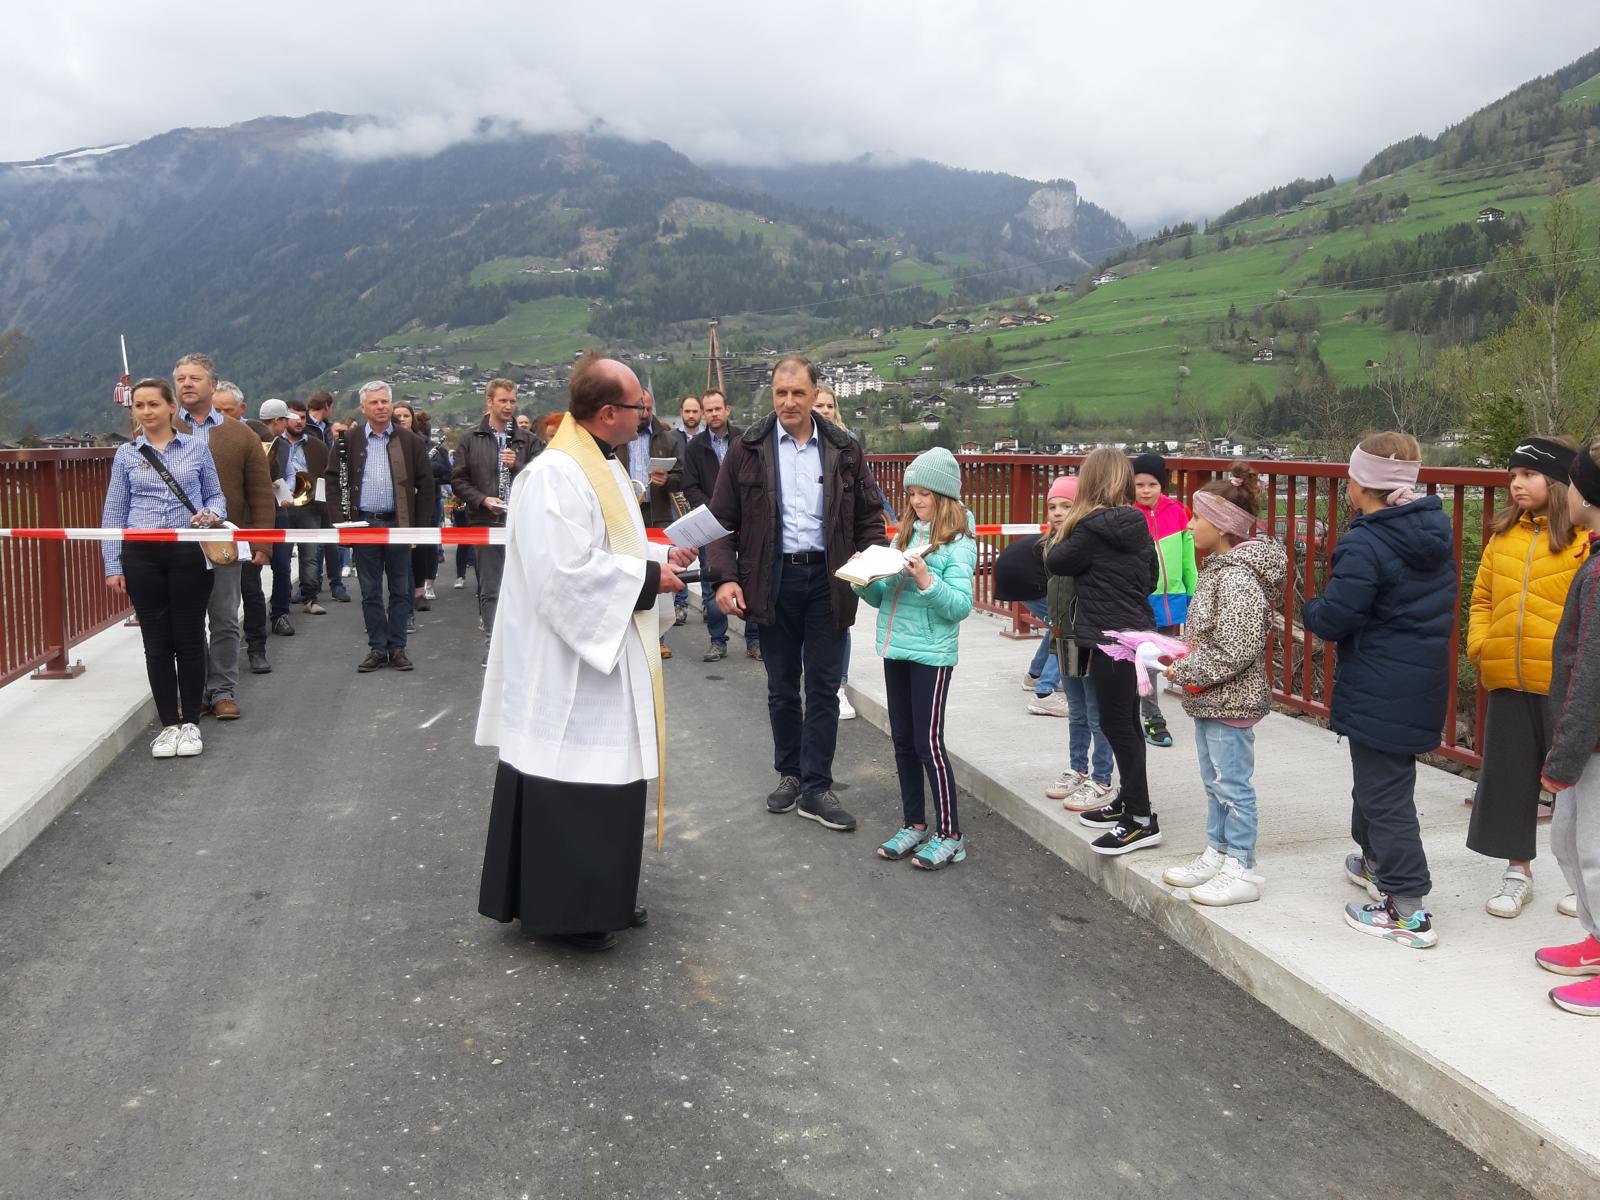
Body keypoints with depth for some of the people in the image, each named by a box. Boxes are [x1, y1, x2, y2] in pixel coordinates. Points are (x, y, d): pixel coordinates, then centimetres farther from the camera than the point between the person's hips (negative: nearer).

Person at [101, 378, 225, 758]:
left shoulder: (196, 447, 6)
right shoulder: (126, 454, 8)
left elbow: (216, 495, 12)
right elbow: (114, 512, 9)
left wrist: (211, 514, -12)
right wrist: (113, 566, 3)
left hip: (190, 552, -1)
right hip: (142, 556, 1)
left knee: (190, 638, 3)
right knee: (157, 642, 4)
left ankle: (190, 723, 14)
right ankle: (169, 724, 14)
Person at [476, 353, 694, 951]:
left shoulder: (603, 466, 12)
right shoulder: (555, 476, -21)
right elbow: (565, 575, -28)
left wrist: (660, 556, 6)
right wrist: (648, 578, -18)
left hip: (608, 657, 11)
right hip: (569, 669, -10)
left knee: (608, 778, 17)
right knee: (570, 787, 0)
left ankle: (602, 893, 30)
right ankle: (565, 906, 14)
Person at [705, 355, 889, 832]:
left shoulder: (843, 449, 4)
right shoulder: (747, 448, 0)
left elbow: (868, 516, 9)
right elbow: (721, 520, 1)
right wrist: (725, 577, -11)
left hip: (826, 579, 0)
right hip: (773, 580, 0)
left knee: (823, 687, 3)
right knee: (782, 686, 12)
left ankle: (816, 788, 10)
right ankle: (790, 773, 28)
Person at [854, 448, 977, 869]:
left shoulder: (958, 543, -8)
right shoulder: (904, 536, 11)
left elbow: (961, 606, -16)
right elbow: (882, 597, 13)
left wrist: (926, 581, -29)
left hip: (932, 653, -7)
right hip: (896, 648, 7)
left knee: (929, 744, -4)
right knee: (903, 741, 13)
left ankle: (949, 835, 7)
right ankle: (914, 824, 25)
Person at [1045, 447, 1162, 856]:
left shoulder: (1093, 527, -17)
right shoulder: (1137, 526, 8)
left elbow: (1056, 562, -5)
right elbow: (1150, 580, 15)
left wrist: (1059, 540, 13)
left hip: (1109, 638, -9)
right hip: (1136, 632, 9)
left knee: (1116, 723, -4)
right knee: (1126, 721, 17)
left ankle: (1142, 820, -1)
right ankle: (1129, 801, 28)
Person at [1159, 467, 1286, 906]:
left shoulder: (1238, 579, -23)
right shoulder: (1218, 567, 9)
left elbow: (1236, 651, -27)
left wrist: (1187, 672, -17)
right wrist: (1183, 660, 7)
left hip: (1230, 701, -10)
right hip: (1211, 698, 10)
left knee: (1233, 784, 1)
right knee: (1214, 781, 19)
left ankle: (1241, 872, 12)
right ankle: (1217, 854, 32)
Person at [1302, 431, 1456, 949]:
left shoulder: (1363, 546, -21)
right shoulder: (1435, 536, 5)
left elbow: (1334, 619, -20)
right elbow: (1444, 602, 16)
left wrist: (1309, 610, -1)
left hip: (1378, 690, -9)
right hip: (1425, 681, 9)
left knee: (1383, 790, -2)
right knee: (1382, 774, 26)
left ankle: (1408, 911, 0)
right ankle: (1377, 863, 44)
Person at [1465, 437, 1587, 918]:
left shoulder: (1584, 539, -7)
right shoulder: (1502, 536, 7)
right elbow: (1482, 598, 13)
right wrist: (1480, 647, 1)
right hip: (1507, 679, 5)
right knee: (1507, 775, 11)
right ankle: (1517, 872, 27)